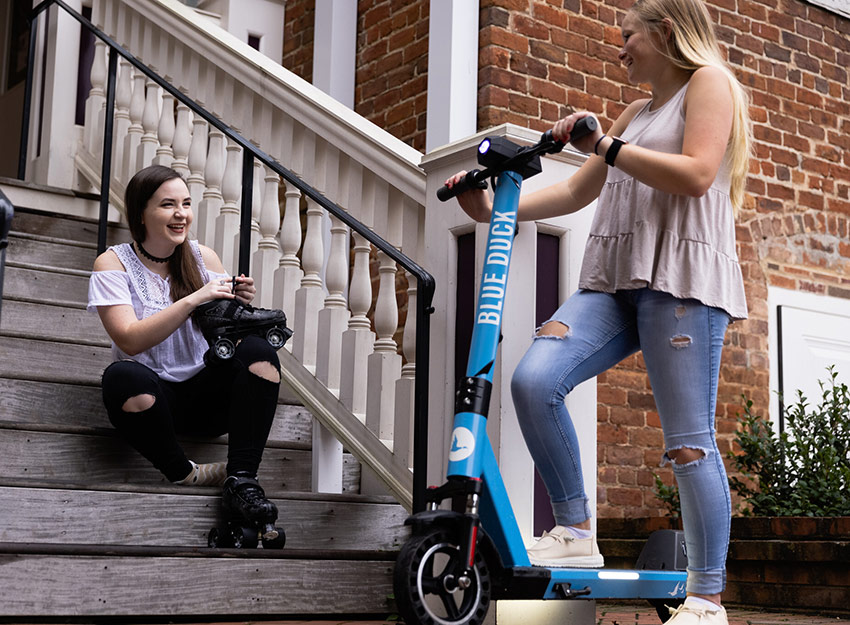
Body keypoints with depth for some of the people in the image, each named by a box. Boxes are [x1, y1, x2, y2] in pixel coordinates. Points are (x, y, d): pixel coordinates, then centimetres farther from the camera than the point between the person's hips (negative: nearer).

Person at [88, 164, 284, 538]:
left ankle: (242, 480, -30)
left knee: (258, 350, -24)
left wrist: (241, 307, -16)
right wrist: (194, 299, -25)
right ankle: (186, 475, -19)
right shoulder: (113, 263, -4)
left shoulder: (202, 258, 5)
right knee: (121, 377, -35)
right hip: (154, 395, -3)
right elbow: (130, 340, -18)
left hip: (206, 394, 3)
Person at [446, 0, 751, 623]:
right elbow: (576, 192, 27)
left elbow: (696, 175, -11)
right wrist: (494, 208, 17)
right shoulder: (636, 112, 30)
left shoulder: (708, 82, 7)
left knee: (687, 441, -9)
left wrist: (606, 146, -12)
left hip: (682, 279, -7)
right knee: (533, 379, -16)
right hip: (614, 280, 7)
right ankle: (575, 535, -7)